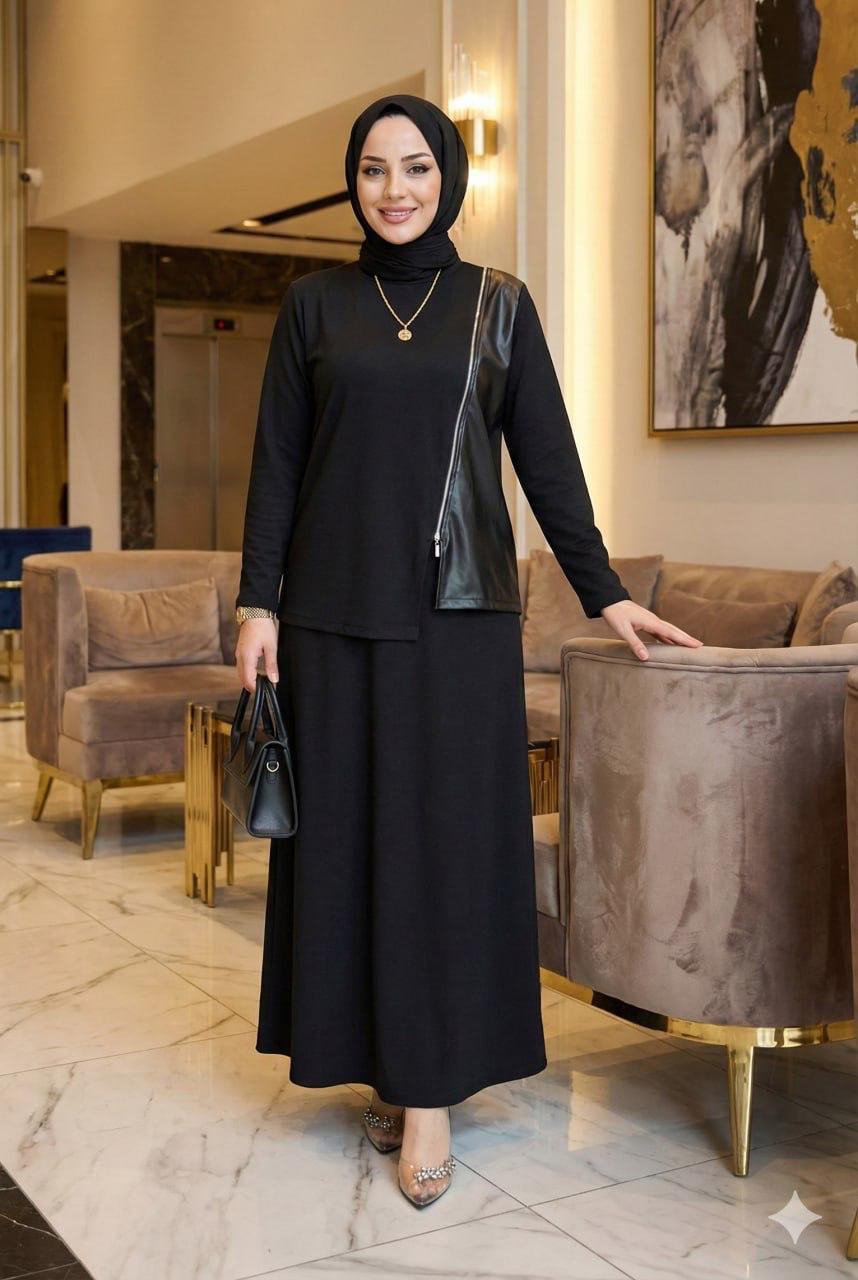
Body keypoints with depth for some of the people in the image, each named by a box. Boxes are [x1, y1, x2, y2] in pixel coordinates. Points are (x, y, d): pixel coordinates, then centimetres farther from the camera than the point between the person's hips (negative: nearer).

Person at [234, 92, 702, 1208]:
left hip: (459, 611, -1)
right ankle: (382, 1064, 17)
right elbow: (278, 461, 5)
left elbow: (547, 458, 5)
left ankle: (431, 1086, 6)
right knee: (347, 831, 3)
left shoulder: (498, 305, 6)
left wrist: (604, 593, 1)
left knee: (447, 832, -2)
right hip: (338, 610, 1)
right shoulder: (315, 303, 8)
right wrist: (259, 601, -2)